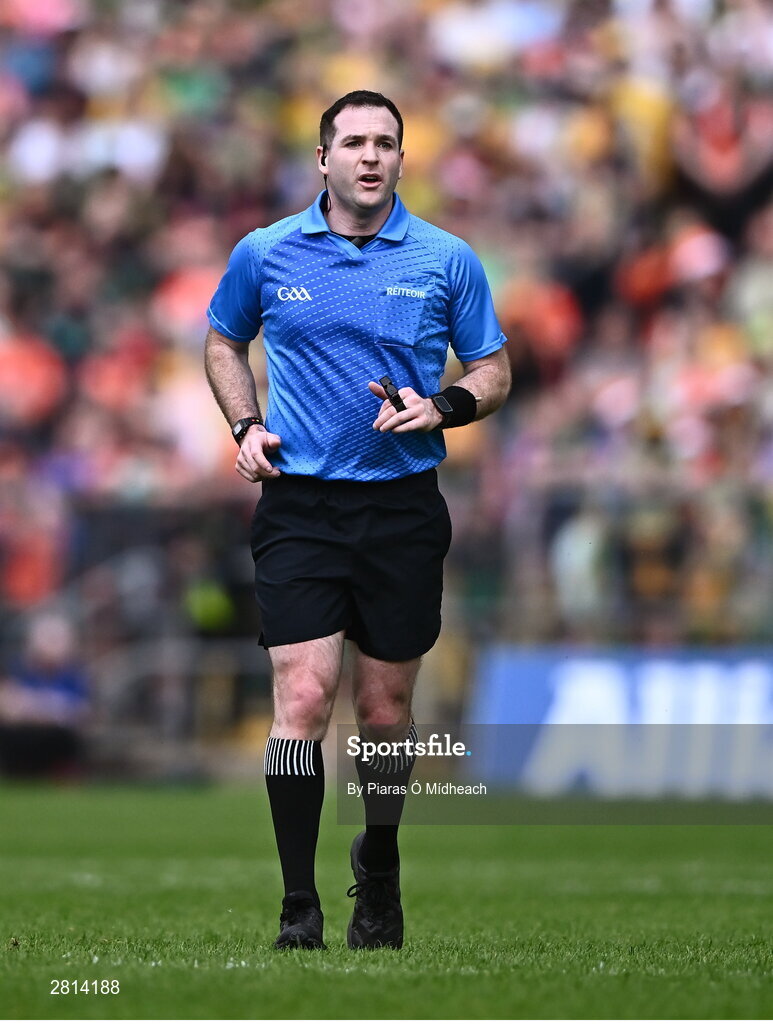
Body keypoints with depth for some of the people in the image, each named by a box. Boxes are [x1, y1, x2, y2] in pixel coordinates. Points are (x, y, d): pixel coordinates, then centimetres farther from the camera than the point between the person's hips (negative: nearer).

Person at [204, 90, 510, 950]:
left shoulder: (447, 262, 2)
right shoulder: (265, 254, 3)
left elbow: (493, 372, 10)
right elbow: (224, 342, 20)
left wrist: (440, 409, -10)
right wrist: (244, 425, 4)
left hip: (404, 510, 1)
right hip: (299, 505, -1)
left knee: (386, 708, 9)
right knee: (303, 697, -13)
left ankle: (379, 868, 35)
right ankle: (298, 911, -10)